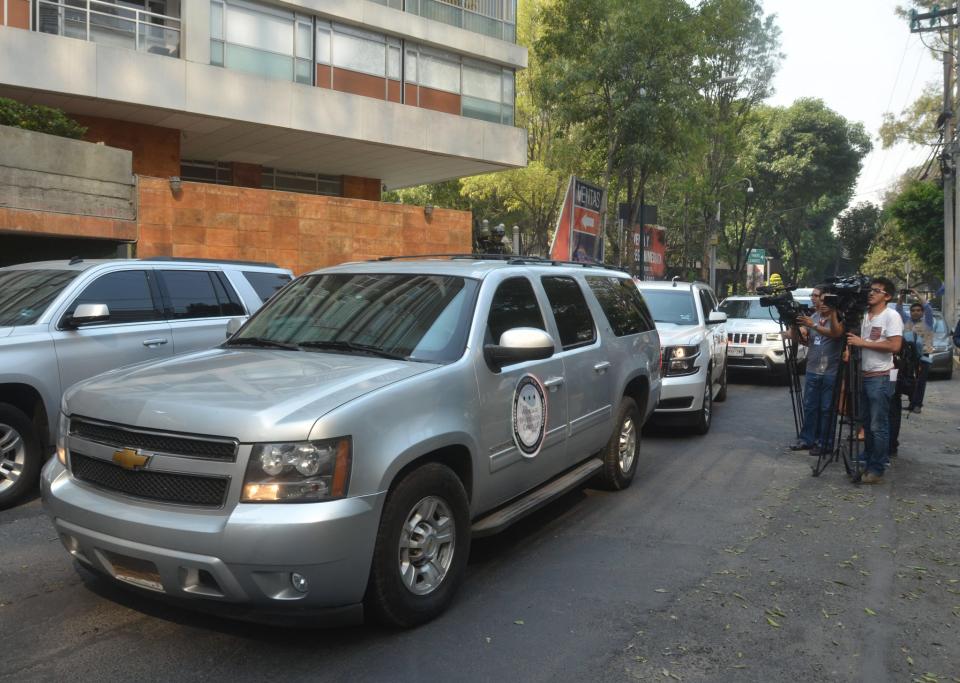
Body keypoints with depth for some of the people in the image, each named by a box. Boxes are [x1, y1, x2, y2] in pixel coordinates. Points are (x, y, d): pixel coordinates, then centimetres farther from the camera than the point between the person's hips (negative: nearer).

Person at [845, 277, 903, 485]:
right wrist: (851, 346, 1)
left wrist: (863, 342, -16)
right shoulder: (864, 315, 14)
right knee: (866, 423, 13)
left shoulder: (891, 316, -8)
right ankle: (867, 460, 21)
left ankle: (877, 470, -2)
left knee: (879, 426, -5)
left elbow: (894, 345, -19)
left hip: (880, 378, -7)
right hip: (863, 375, 7)